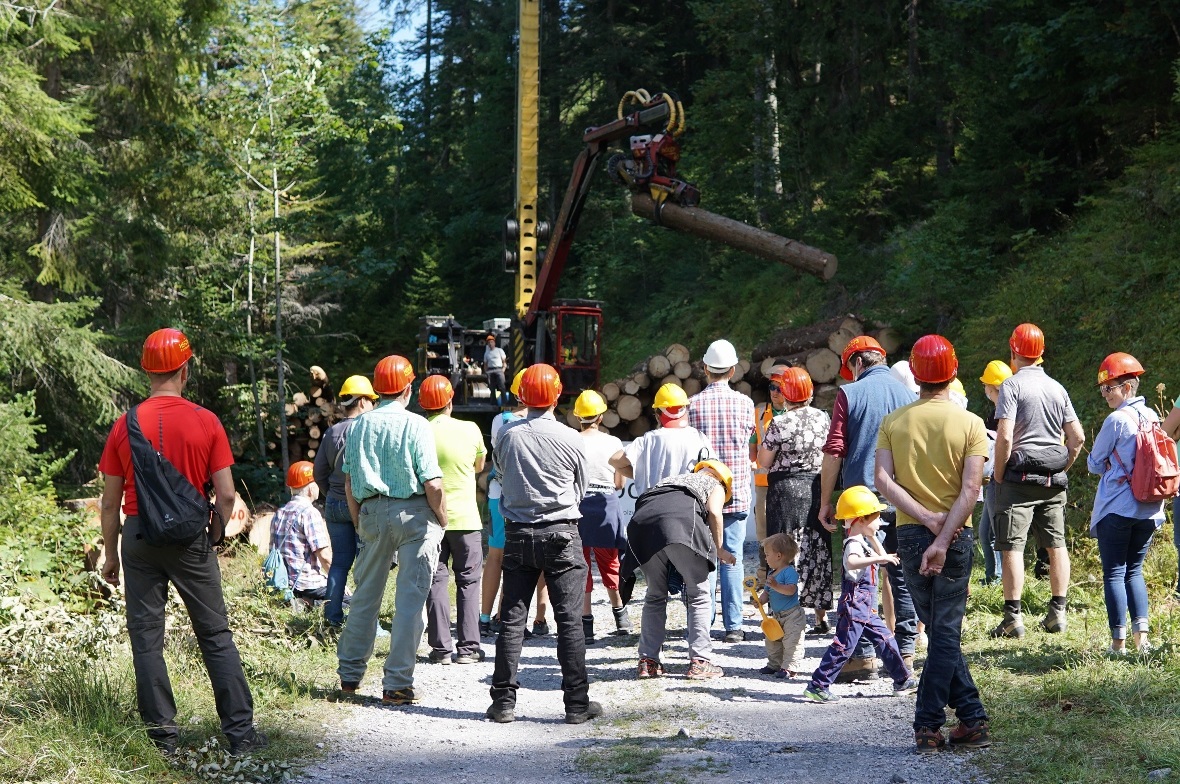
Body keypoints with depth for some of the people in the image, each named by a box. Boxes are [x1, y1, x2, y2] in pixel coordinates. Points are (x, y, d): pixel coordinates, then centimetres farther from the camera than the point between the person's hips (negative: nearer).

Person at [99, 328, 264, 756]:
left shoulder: (125, 426, -2)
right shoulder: (206, 423, -5)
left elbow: (110, 502, 0)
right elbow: (226, 495, -5)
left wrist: (111, 555, 10)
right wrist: (213, 539, 9)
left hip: (139, 536, 0)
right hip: (191, 538, 0)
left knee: (146, 639, 6)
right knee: (216, 636, 7)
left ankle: (163, 737, 6)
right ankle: (241, 732, 6)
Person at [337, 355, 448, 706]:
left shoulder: (360, 425, 4)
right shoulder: (416, 426, -9)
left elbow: (349, 483, 8)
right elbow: (433, 484, -14)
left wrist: (359, 522, 19)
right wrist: (442, 520, 0)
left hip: (372, 512, 5)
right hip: (414, 514, -5)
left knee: (365, 597, 15)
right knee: (410, 600, 0)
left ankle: (350, 675, 24)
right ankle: (397, 684, -2)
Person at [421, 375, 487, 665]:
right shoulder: (470, 430, -5)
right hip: (464, 517, -1)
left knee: (436, 581, 6)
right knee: (468, 581, 7)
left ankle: (441, 648, 3)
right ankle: (468, 647, 4)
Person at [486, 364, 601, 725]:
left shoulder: (507, 434, -4)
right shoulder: (569, 438, -7)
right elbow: (580, 489, 6)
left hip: (518, 535, 2)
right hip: (561, 534, -2)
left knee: (512, 618, 7)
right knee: (569, 619, 2)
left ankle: (504, 700, 7)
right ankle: (577, 702, 3)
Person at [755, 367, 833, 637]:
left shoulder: (779, 423, -13)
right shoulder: (823, 418, 3)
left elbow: (764, 461, -6)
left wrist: (761, 435, 6)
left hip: (785, 490, -5)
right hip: (817, 487, 5)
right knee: (818, 550, 11)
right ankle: (820, 614, 16)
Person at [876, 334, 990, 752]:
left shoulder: (893, 422, 1)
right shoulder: (970, 424, -5)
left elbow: (883, 479, -11)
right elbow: (970, 488, -14)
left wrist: (927, 518, -13)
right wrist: (943, 538, -17)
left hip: (910, 534, 2)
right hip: (956, 535, -2)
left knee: (940, 629, 12)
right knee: (946, 630, 3)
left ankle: (972, 716, 9)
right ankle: (928, 724, 0)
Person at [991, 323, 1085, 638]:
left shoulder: (1012, 385, -7)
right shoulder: (1057, 388, 10)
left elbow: (1005, 437, -16)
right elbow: (1077, 437, 8)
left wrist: (998, 474, -6)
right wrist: (1062, 469, 17)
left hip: (1019, 476, -6)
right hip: (1054, 481, 6)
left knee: (1012, 547, -4)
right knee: (1056, 544, 11)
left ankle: (1013, 617, -8)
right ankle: (1058, 613, 14)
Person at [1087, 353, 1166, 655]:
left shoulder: (1117, 420, -13)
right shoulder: (1153, 418, 6)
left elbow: (1095, 464, -3)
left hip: (1117, 508, -6)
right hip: (1149, 510, 6)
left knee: (1114, 573, 0)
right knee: (1134, 571, 14)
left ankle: (1118, 641, -5)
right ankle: (1141, 635, 3)